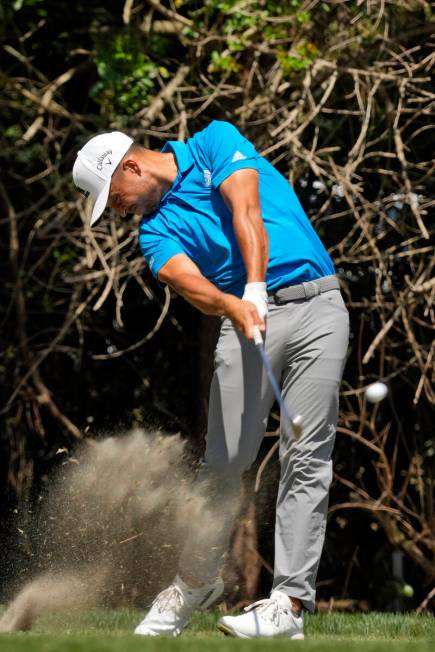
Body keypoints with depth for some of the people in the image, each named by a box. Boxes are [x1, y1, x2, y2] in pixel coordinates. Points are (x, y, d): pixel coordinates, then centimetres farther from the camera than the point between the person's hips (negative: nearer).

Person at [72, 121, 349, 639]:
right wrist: (233, 306, -33)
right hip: (248, 320, 3)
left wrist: (255, 290, -25)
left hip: (317, 306, -3)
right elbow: (189, 282, -11)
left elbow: (246, 212, -11)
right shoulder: (156, 230, 11)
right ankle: (197, 580, 16)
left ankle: (290, 604, -13)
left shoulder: (214, 143, 6)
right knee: (224, 459, -3)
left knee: (306, 459, -9)